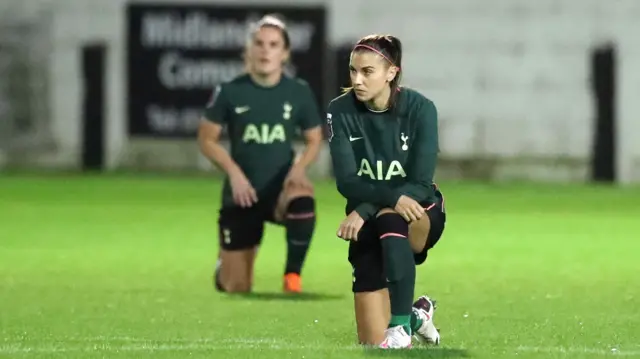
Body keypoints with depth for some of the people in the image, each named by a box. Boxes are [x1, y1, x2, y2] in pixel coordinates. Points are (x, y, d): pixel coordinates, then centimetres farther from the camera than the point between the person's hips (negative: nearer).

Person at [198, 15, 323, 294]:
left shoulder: (299, 93, -2)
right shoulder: (230, 92, -6)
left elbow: (314, 140, 8)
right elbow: (206, 139, 1)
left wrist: (299, 166, -13)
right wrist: (234, 171, -15)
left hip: (281, 186, 0)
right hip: (241, 195, 0)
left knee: (302, 203, -40)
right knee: (236, 288, 2)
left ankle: (293, 275, -16)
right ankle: (225, 261, 42)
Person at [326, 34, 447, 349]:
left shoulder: (420, 108, -14)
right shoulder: (341, 112, -11)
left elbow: (420, 183, -18)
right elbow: (347, 181, -17)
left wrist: (363, 211, -29)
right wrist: (393, 196, -35)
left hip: (421, 216, -2)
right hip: (368, 223, 2)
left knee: (390, 220, -41)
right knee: (373, 345, -7)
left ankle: (400, 327, -32)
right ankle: (415, 314, 29)